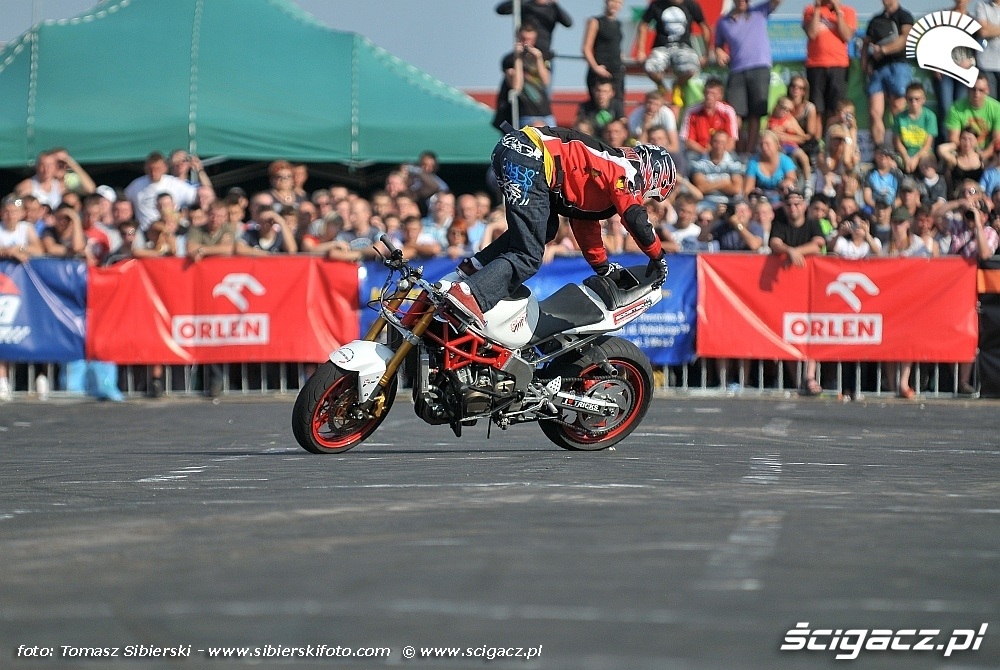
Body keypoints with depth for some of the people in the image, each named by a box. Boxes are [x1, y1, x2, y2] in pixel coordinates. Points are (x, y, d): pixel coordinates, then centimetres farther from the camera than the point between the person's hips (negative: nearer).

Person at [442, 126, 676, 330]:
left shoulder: (606, 166, 33)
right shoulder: (626, 172, 7)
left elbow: (585, 222, 42)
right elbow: (636, 220, -6)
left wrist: (602, 267, 46)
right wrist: (658, 257, 8)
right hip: (530, 161, -9)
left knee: (546, 228, 25)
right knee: (528, 258, -10)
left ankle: (475, 266, 13)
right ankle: (470, 293, -27)